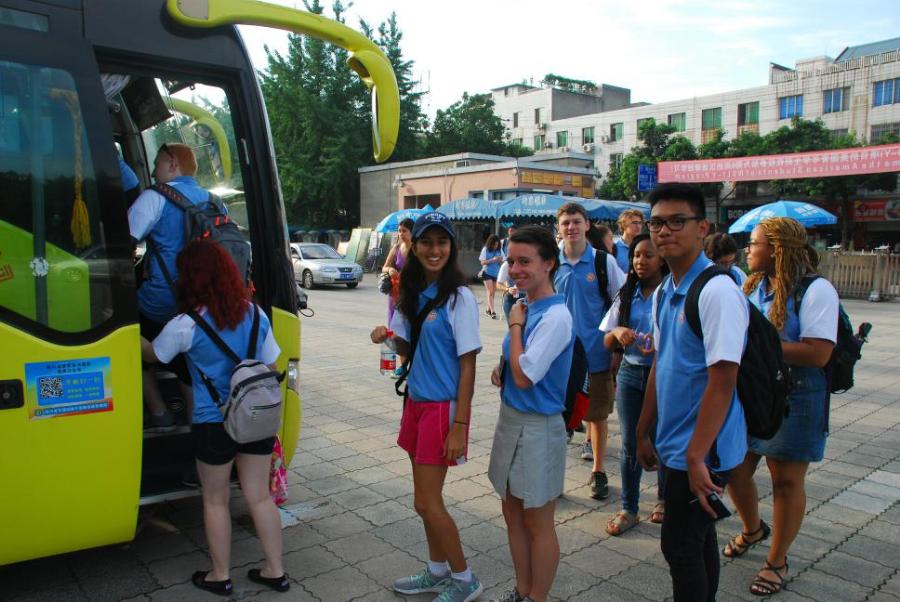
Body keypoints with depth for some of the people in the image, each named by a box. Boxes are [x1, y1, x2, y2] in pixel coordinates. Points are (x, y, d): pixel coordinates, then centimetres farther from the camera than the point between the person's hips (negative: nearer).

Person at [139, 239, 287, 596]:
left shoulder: (185, 326, -13)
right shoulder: (255, 313, -2)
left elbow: (151, 354, 7)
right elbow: (270, 367, 6)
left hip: (213, 425, -4)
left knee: (215, 500, 15)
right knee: (259, 496, 14)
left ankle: (220, 576, 29)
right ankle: (275, 571, 23)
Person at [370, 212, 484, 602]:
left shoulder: (459, 297, -14)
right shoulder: (412, 293, 6)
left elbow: (467, 365, -15)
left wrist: (459, 426, -17)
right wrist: (387, 336, -9)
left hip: (443, 407, -7)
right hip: (416, 403, 7)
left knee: (427, 502, 0)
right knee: (425, 498, 15)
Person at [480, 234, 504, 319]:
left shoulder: (499, 250, 1)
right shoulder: (485, 250, -7)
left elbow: (502, 263, 7)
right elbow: (482, 262, -9)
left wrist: (500, 260, -17)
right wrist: (492, 260, -22)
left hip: (496, 273, 4)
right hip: (487, 273, -4)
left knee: (493, 293, 10)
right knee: (490, 292, -9)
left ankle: (488, 309, 23)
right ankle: (492, 311, -14)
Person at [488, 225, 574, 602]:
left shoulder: (555, 316, -21)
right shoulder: (526, 307, 5)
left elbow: (524, 376, -25)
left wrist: (515, 325, -15)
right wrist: (501, 369, -2)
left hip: (537, 427, -9)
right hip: (511, 418, 9)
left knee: (537, 523, 8)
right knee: (513, 515, 20)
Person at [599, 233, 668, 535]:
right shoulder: (626, 295, 5)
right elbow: (606, 342, 7)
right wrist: (617, 332, -15)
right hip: (630, 372, 4)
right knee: (630, 444, 9)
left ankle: (664, 499, 36)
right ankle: (628, 509, 22)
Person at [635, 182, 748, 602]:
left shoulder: (717, 291, -19)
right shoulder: (663, 293, 7)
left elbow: (722, 381, -22)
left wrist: (696, 456, -21)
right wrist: (643, 433, 17)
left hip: (702, 448, -8)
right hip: (675, 444, 8)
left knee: (680, 545, 2)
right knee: (698, 539, 21)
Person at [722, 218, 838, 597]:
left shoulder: (816, 290, -14)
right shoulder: (752, 286, 7)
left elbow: (817, 354, -23)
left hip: (793, 398, -6)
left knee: (786, 480, 7)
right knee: (734, 469, 12)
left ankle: (777, 561, 26)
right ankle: (752, 530, 42)